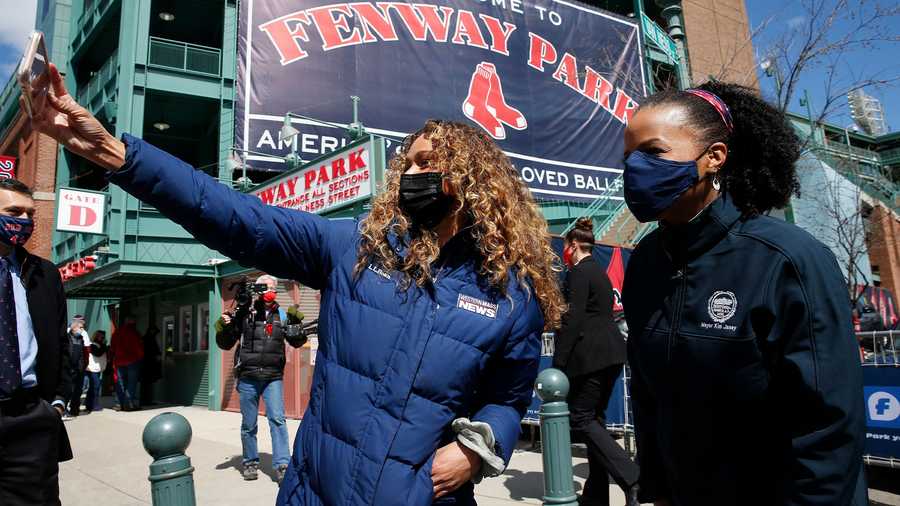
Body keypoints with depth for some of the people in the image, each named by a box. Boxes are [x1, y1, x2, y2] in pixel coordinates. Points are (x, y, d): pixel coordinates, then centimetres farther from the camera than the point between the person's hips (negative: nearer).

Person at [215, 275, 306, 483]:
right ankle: (250, 463, 27)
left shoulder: (281, 315, 3)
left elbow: (296, 342, 7)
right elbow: (225, 344, 6)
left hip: (273, 378, 0)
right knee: (248, 424, 11)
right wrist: (223, 329, -14)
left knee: (277, 419, -8)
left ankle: (282, 465, -4)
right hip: (247, 377, 0)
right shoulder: (243, 313, -2)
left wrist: (297, 325, -12)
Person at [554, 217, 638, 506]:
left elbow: (572, 319, -17)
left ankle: (634, 480, -11)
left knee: (581, 418, -3)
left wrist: (557, 365, -16)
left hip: (590, 355, -9)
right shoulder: (600, 272, 19)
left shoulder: (578, 272, -10)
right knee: (595, 418, 12)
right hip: (610, 353, 10)